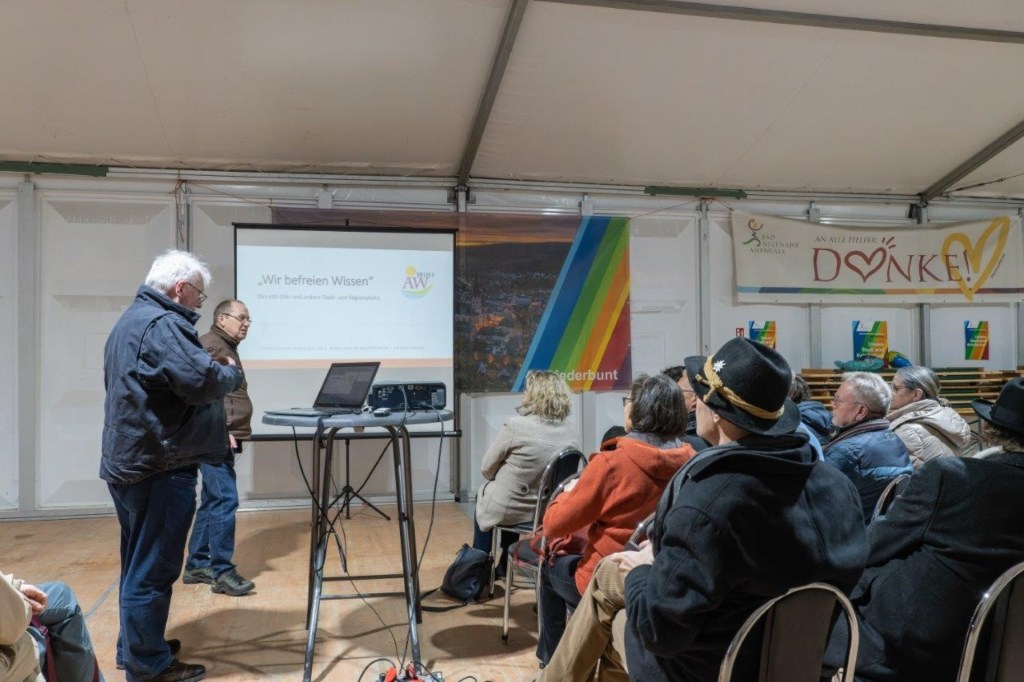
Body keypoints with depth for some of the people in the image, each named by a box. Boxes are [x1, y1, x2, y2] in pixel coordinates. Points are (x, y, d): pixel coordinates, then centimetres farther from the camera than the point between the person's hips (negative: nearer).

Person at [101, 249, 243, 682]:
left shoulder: (131, 320, 17)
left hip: (130, 461, 11)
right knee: (152, 570, -1)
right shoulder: (162, 324, -18)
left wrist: (213, 368, 11)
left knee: (138, 564, 20)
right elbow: (202, 380, -27)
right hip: (157, 465, -11)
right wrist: (230, 372, -6)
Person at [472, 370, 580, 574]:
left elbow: (486, 468, -9)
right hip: (549, 510, 4)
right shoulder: (571, 433, -6)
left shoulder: (516, 425, -21)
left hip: (507, 510, -4)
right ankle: (504, 564, 43)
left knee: (483, 493, 28)